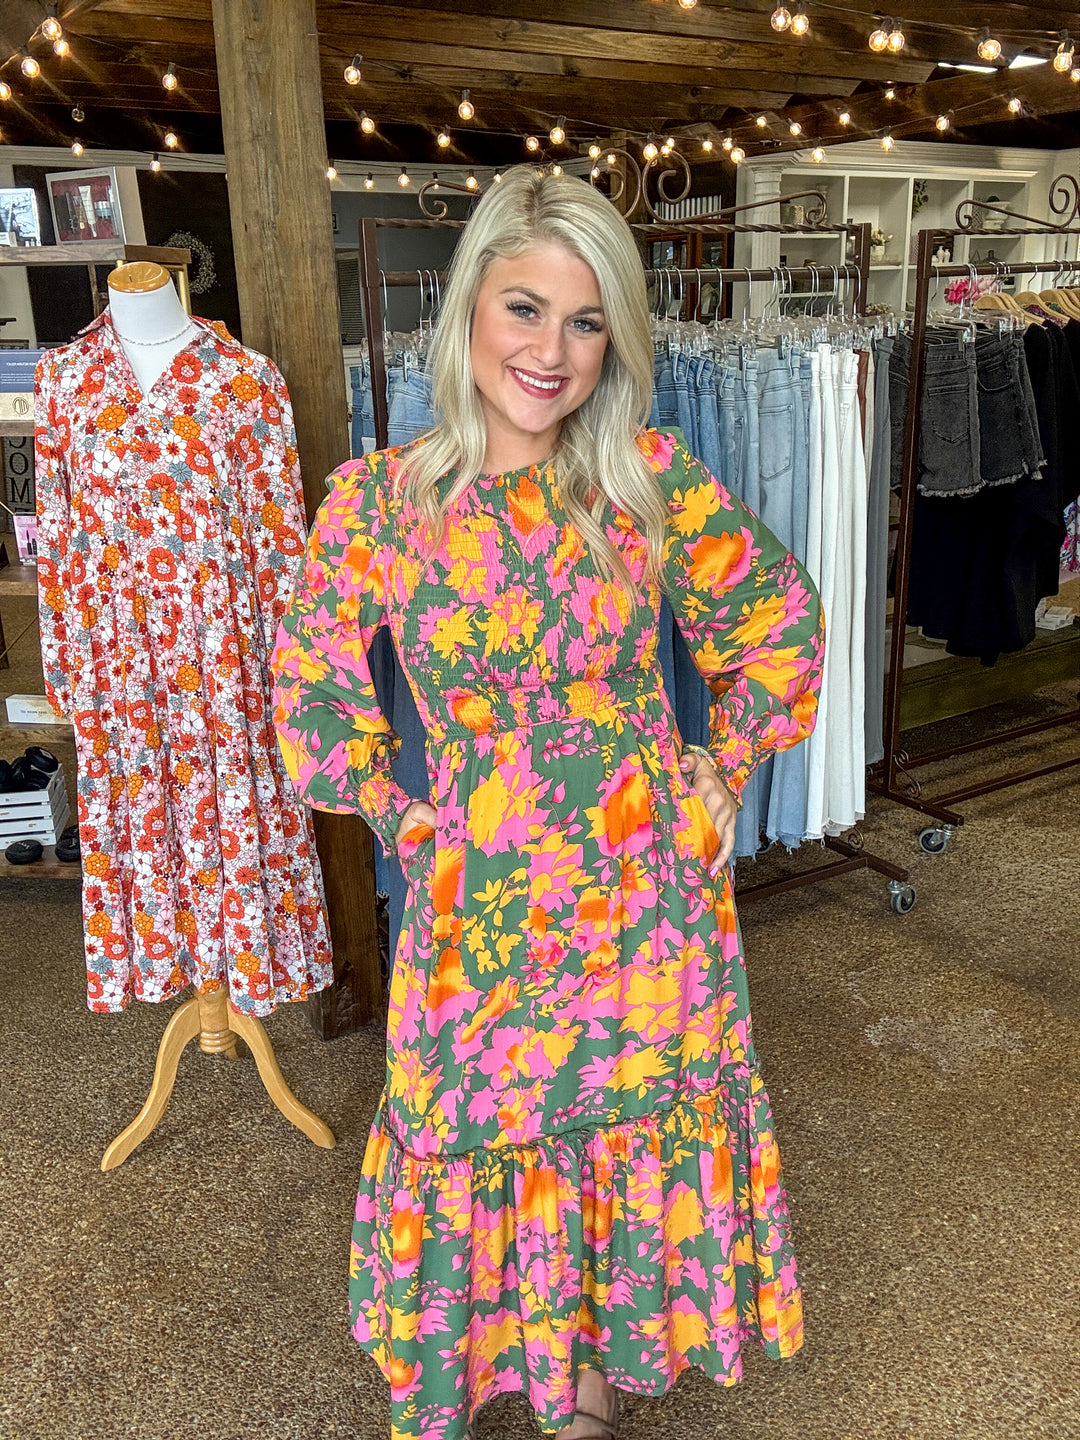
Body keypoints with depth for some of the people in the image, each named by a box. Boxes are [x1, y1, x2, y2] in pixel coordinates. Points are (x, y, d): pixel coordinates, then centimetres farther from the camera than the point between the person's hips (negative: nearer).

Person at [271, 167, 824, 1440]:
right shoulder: (377, 500, -8)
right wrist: (398, 817, 1)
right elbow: (314, 682, 6)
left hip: (650, 892, 1)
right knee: (479, 1143, 16)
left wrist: (719, 774, 3)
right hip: (482, 900, 0)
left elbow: (782, 621, 6)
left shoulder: (651, 478, -7)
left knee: (638, 1139, 18)